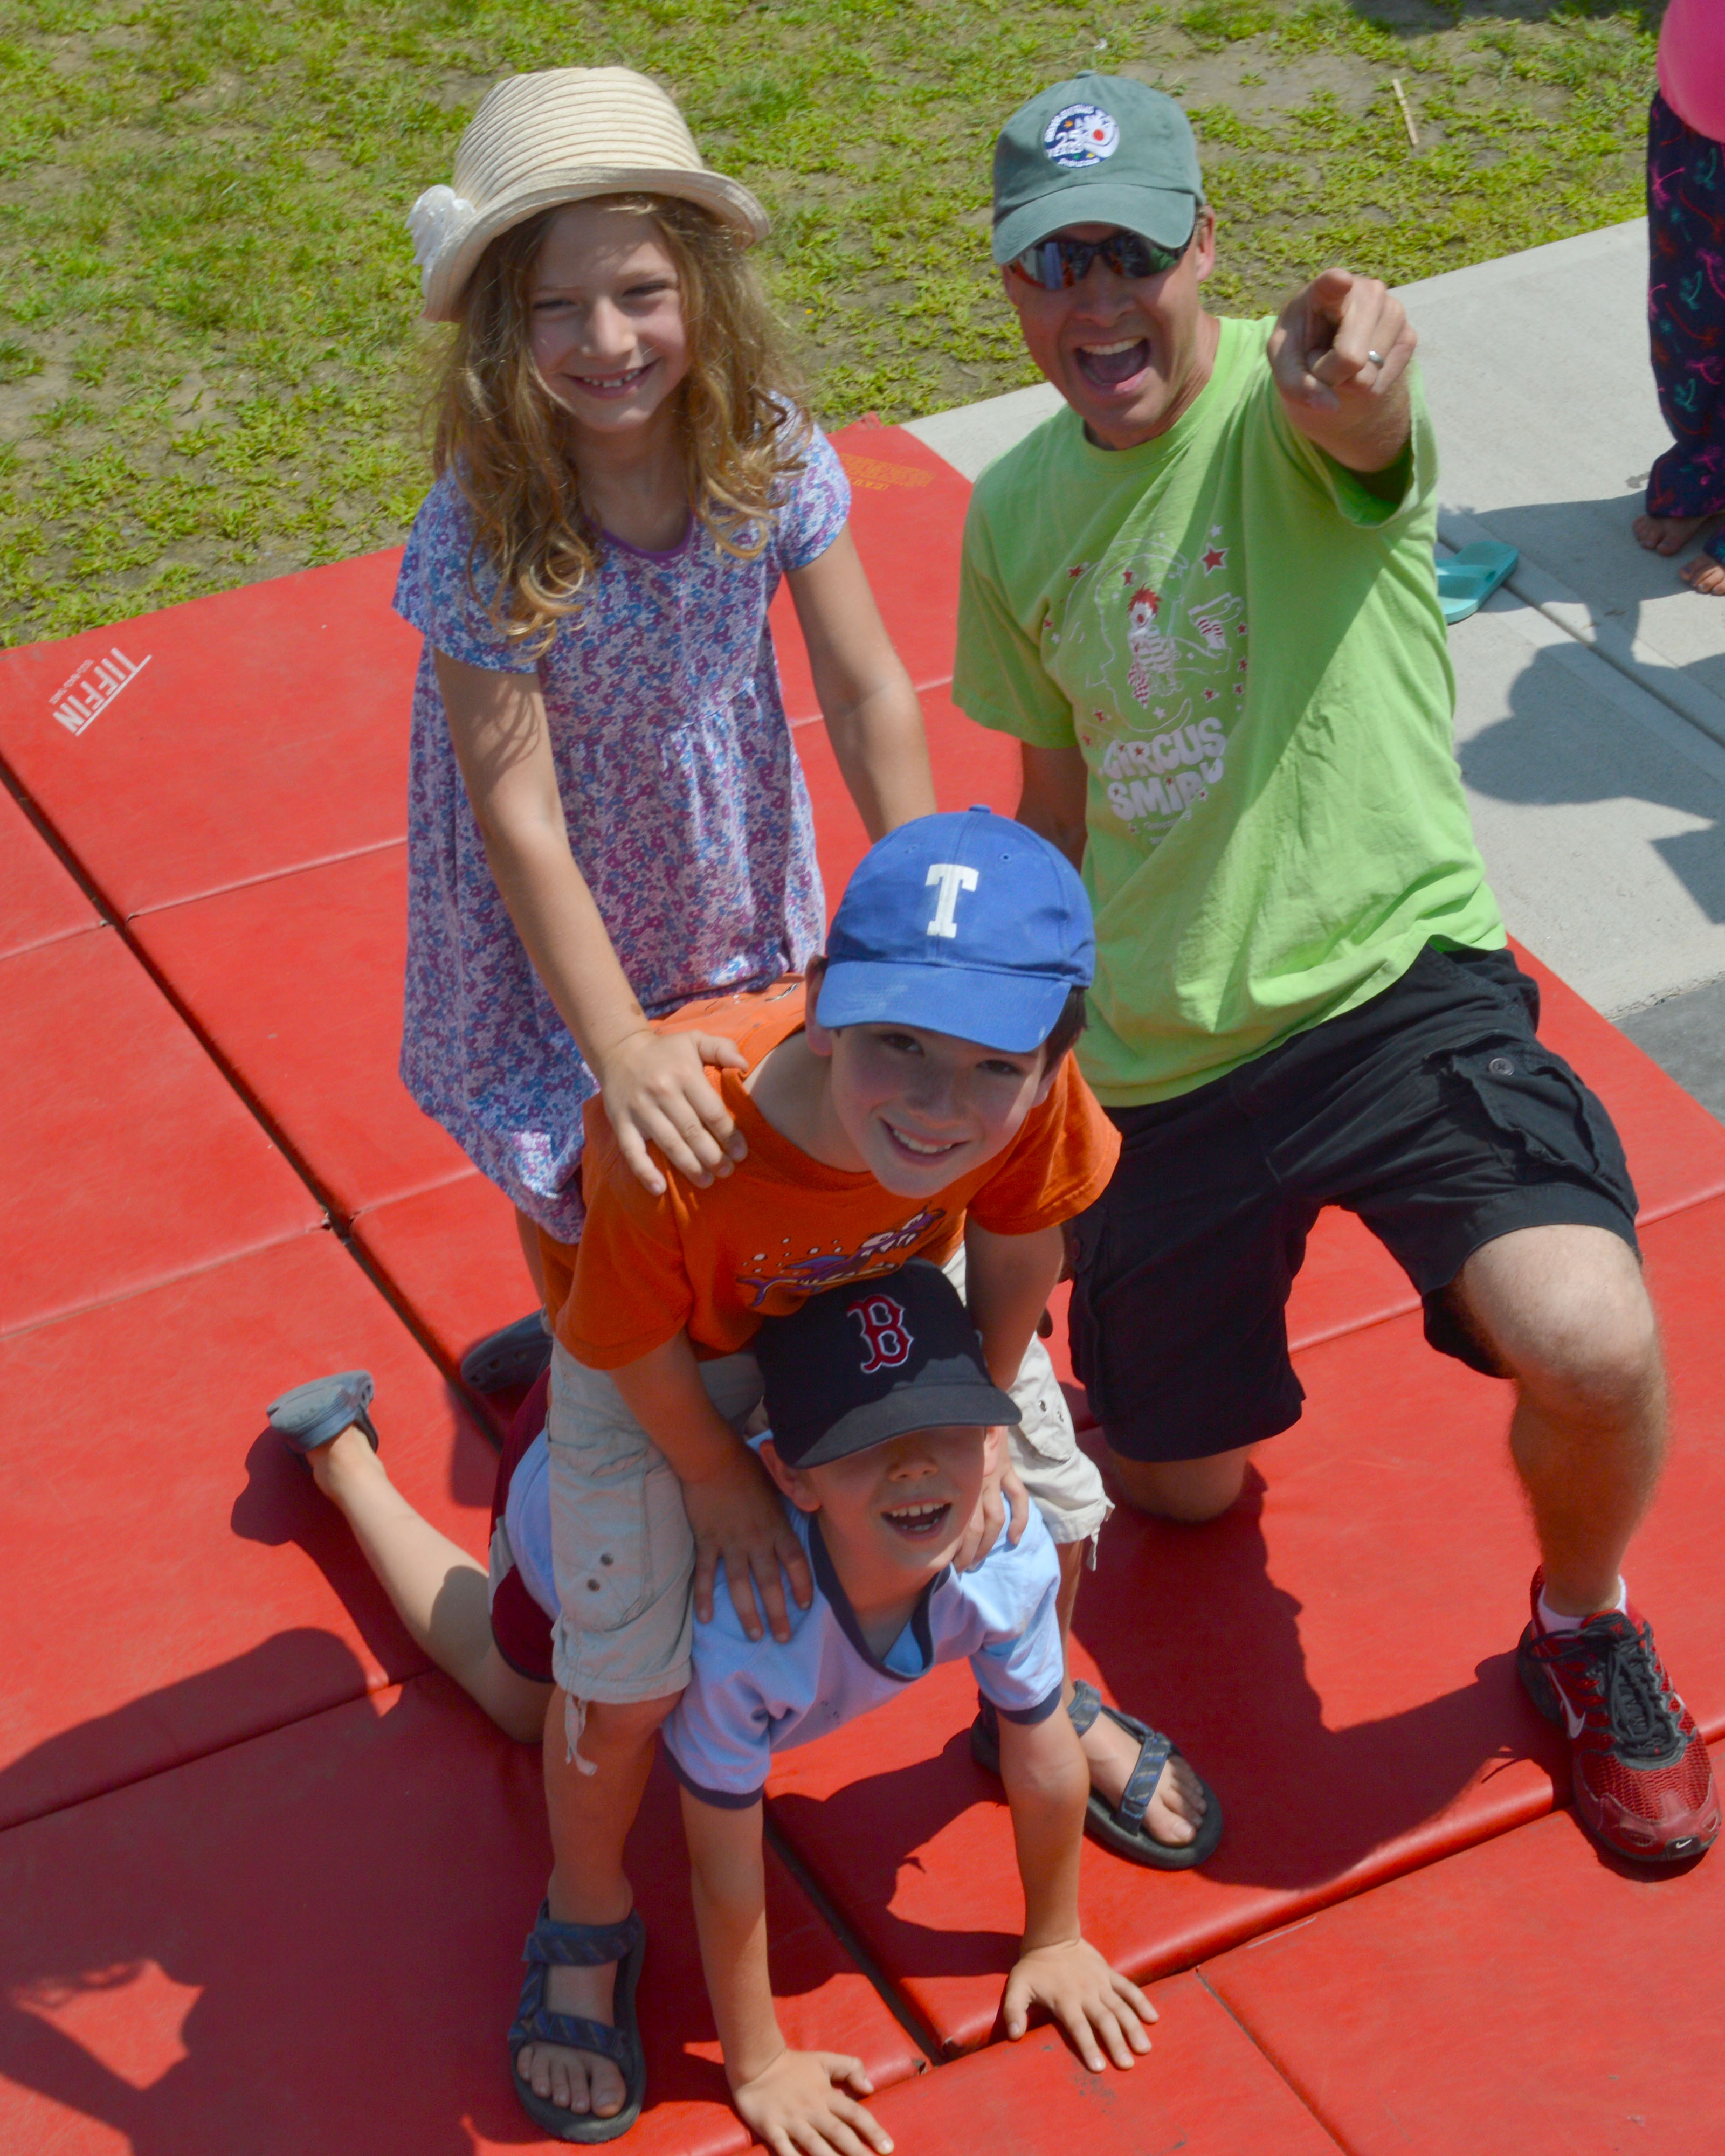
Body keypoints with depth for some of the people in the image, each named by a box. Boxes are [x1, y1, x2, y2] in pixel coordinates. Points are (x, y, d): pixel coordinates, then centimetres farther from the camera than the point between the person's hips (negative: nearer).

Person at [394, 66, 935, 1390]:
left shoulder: (768, 447, -21)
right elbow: (521, 822, -27)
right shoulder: (483, 532, -31)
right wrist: (621, 1051, -28)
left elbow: (868, 692, -14)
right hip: (562, 897, -3)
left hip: (730, 852, 3)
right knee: (578, 1162, 15)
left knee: (755, 1145, 19)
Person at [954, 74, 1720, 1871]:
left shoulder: (1289, 411, -13)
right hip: (1153, 1058, 5)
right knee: (1178, 1487, 15)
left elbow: (1373, 436, -40)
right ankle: (1183, 1338, 52)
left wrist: (1359, 388, -64)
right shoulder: (1015, 511, 4)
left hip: (1389, 984, -5)